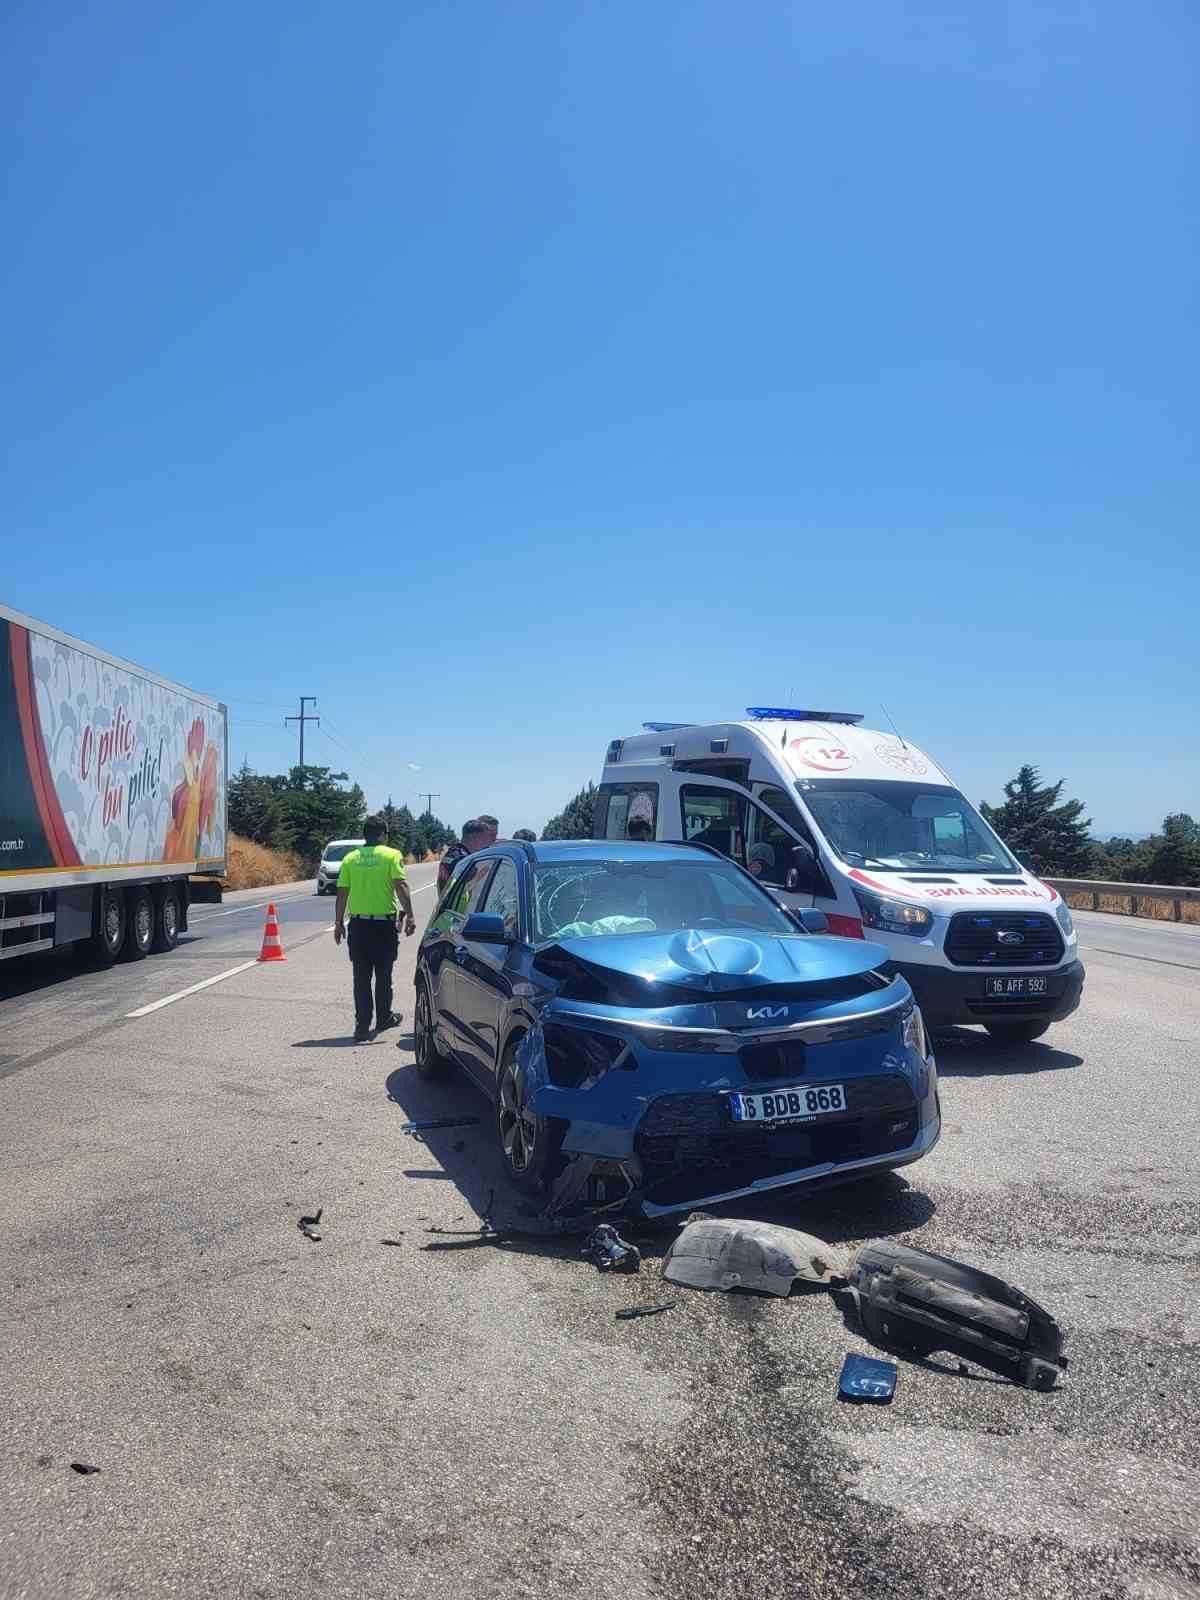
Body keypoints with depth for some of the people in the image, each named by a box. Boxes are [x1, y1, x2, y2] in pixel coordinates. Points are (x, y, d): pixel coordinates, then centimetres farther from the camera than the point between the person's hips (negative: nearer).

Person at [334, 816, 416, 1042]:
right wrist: (409, 916, -12)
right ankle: (383, 1018, 25)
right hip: (384, 923, -2)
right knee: (383, 975, 13)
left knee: (361, 977, 6)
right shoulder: (391, 855, -4)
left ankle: (362, 1025, 3)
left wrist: (338, 923, 11)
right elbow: (401, 886, -13)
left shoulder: (350, 858, 5)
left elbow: (342, 893, 4)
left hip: (358, 924, 2)